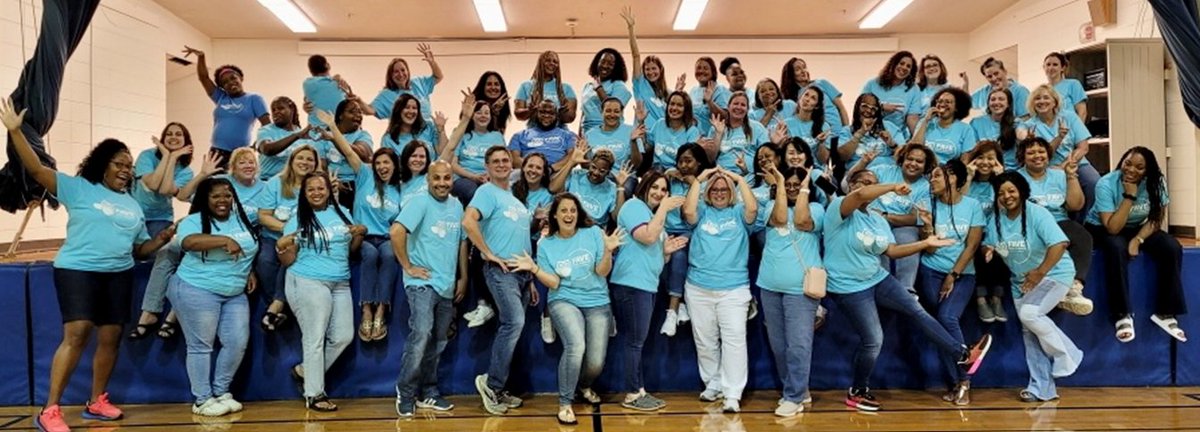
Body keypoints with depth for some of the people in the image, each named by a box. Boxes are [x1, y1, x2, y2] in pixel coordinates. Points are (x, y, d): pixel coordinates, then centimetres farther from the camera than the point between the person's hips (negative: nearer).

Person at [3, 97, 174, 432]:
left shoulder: (133, 205, 17)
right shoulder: (79, 188, 1)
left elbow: (140, 249, 18)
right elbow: (36, 169, -10)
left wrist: (163, 238, -2)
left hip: (119, 276, 6)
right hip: (77, 270, -6)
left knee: (110, 338, 6)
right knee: (77, 335, -15)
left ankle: (96, 402, 20)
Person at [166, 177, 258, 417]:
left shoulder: (241, 218, 10)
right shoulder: (194, 221, -9)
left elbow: (251, 249, 24)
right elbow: (188, 242, -31)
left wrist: (250, 272, 12)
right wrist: (225, 240, -39)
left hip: (235, 295, 6)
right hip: (197, 291, -6)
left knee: (238, 343, 5)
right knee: (201, 346, 0)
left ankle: (221, 392, 20)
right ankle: (202, 400, 9)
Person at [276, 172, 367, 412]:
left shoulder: (341, 213, 10)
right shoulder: (298, 221, -2)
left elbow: (351, 248, 18)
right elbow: (288, 261, -2)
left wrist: (361, 233, -1)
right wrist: (282, 247, -22)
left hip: (341, 284, 5)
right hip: (308, 283, -5)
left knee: (343, 337, 6)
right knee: (315, 339, -4)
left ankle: (305, 370, 25)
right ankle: (314, 394, 6)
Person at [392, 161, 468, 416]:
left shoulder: (457, 206, 10)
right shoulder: (421, 203, -10)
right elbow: (397, 231, -23)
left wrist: (463, 277, 14)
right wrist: (408, 266, -19)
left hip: (447, 286, 7)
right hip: (422, 283, -7)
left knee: (438, 342, 12)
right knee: (421, 335, -18)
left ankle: (428, 393, 23)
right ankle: (405, 392, -3)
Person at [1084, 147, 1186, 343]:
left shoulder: (1156, 183, -12)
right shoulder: (1106, 184, -24)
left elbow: (1156, 220, -7)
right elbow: (1113, 227, -28)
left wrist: (1137, 240, -23)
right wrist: (1130, 196, -33)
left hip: (1138, 228, 4)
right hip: (1104, 229, -4)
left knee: (1172, 247, -21)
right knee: (1117, 248, -37)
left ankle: (1165, 312, -11)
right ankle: (1123, 315, -27)